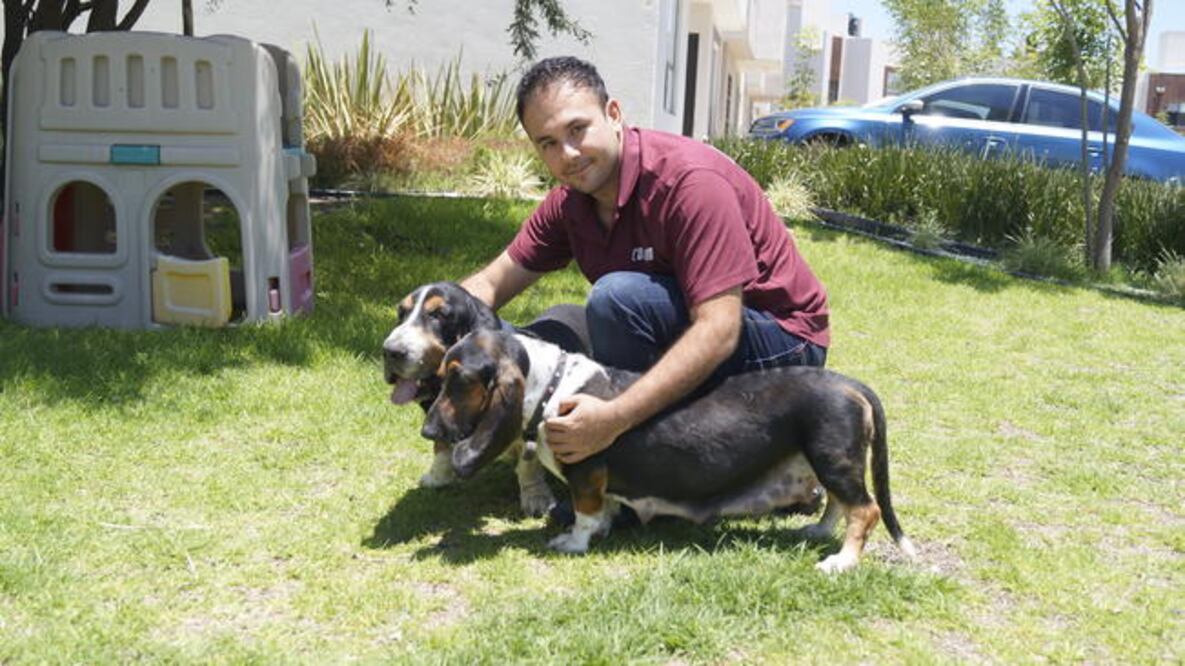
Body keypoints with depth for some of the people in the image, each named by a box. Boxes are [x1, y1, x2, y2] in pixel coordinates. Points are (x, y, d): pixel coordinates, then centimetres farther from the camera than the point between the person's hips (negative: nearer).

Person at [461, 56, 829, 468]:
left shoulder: (689, 179, -26)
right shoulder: (570, 201, -1)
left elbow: (719, 330, -33)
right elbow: (492, 283, 3)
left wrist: (612, 419, -39)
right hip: (681, 347, 8)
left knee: (618, 295, -30)